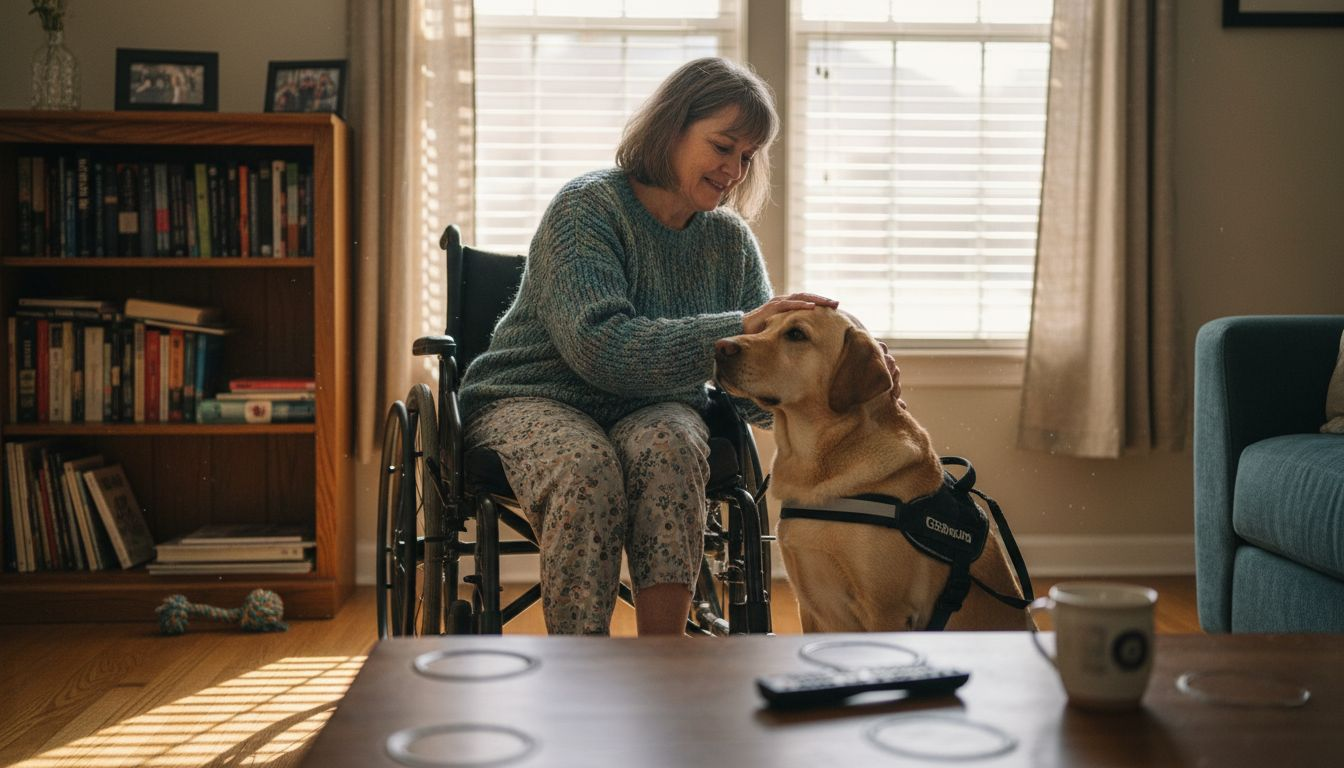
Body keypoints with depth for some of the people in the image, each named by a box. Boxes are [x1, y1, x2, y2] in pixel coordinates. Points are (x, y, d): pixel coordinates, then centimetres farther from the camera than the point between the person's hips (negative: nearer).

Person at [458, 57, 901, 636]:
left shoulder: (730, 241, 4)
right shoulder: (588, 207, -12)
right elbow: (598, 346, -28)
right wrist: (736, 327, -34)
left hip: (654, 411, 4)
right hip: (535, 397, -3)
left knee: (667, 447, -32)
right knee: (586, 466, -37)